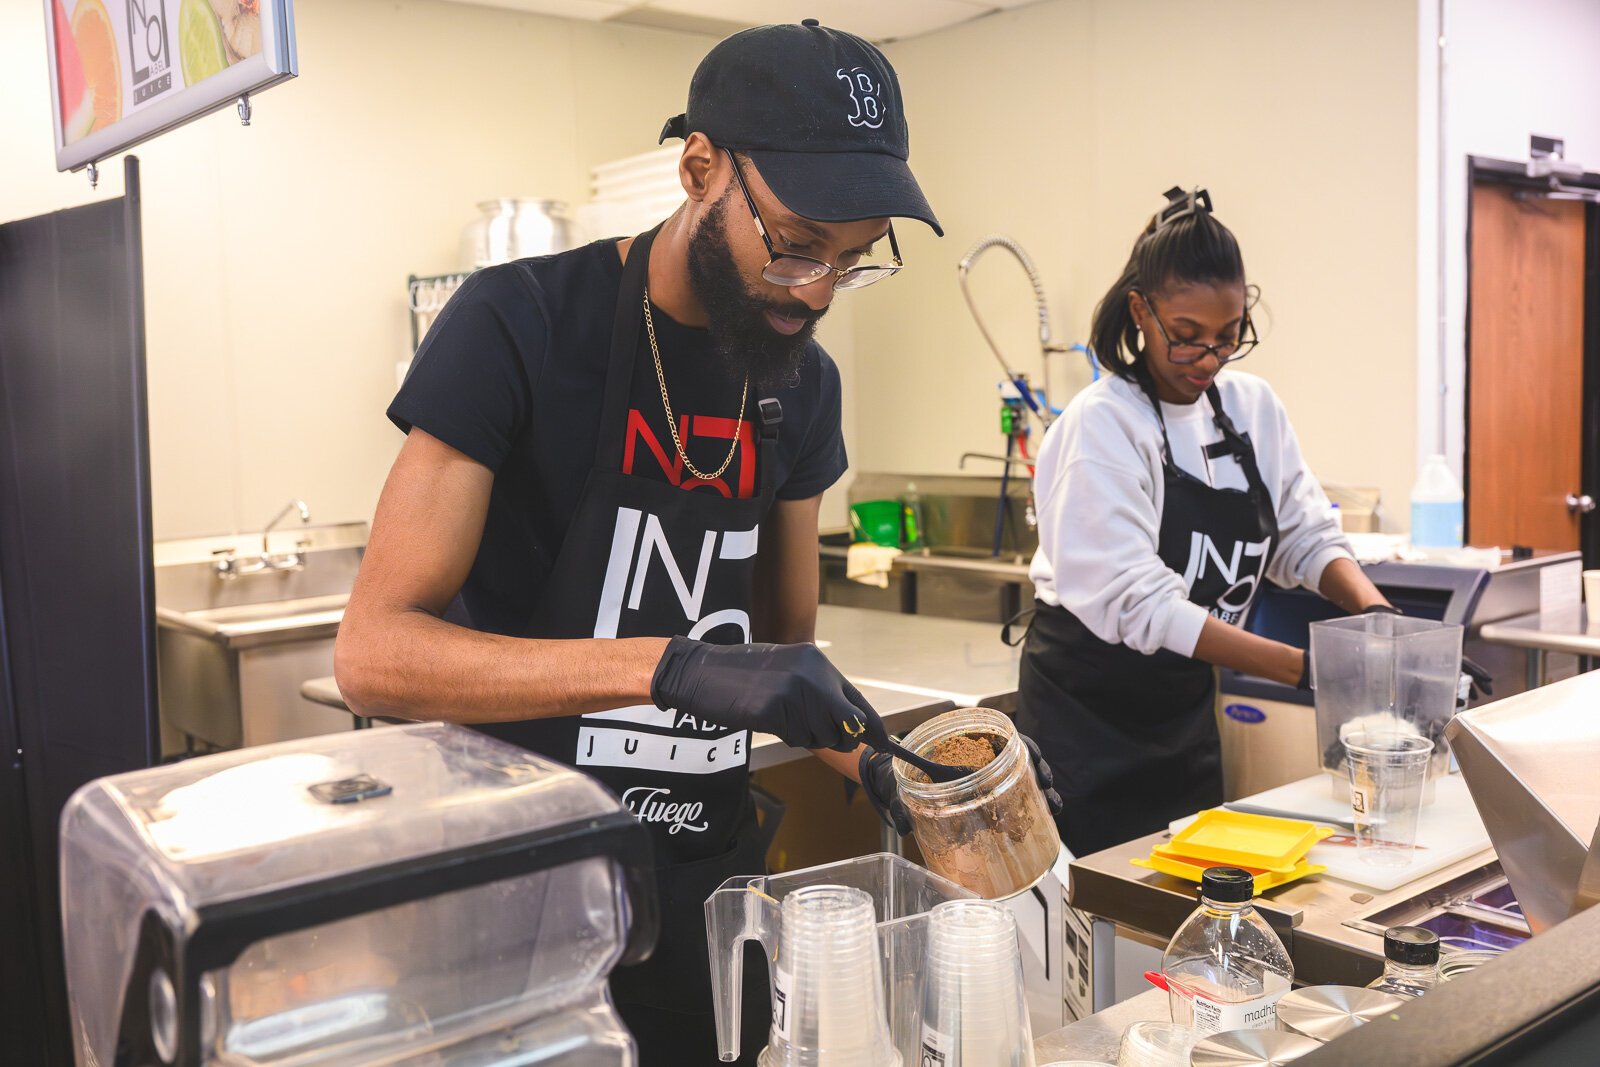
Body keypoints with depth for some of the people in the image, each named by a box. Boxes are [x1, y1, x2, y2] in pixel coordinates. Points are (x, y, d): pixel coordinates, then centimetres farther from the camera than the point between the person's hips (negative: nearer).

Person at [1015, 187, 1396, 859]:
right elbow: (1137, 603, -26)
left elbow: (1306, 538, 5)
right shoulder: (1101, 425, -20)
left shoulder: (1254, 408, 2)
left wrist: (1374, 609, -16)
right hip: (1088, 709, -6)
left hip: (1186, 709, 7)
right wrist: (1304, 668, -30)